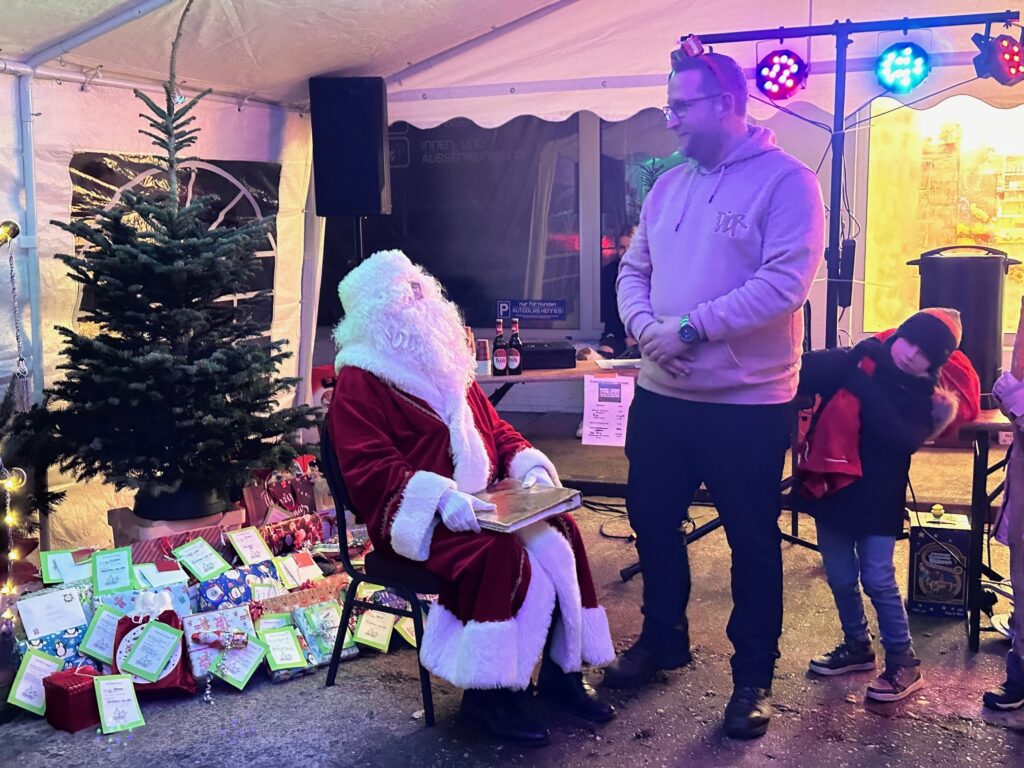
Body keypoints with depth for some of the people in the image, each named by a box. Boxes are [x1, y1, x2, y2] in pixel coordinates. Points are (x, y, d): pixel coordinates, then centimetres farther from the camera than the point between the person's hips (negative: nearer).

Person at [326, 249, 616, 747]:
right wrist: (439, 496, -30)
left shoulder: (445, 363, 18)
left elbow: (494, 429, 19)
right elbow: (370, 470, -16)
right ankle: (487, 693, -17)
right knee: (501, 557, -31)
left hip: (481, 502, 7)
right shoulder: (358, 382, -6)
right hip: (414, 516, -7)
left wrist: (529, 464, -2)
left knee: (559, 538, -16)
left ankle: (562, 670, -3)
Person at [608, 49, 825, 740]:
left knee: (752, 540, 7)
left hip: (747, 401, -6)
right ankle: (663, 638, 39)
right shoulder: (669, 185, 11)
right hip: (661, 394, 7)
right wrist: (646, 327, -11)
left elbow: (785, 283, -20)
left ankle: (753, 674, 24)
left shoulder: (786, 180, -10)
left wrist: (690, 328, -21)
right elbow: (633, 269, 11)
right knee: (652, 521, 17)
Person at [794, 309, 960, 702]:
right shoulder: (854, 362, -1)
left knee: (877, 579, -4)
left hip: (876, 499, -2)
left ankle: (904, 662, 11)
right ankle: (857, 645, 32)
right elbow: (804, 373, -13)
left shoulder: (922, 398, -2)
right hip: (831, 487, 2)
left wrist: (866, 390, -23)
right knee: (841, 578, 12)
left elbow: (902, 441, -19)